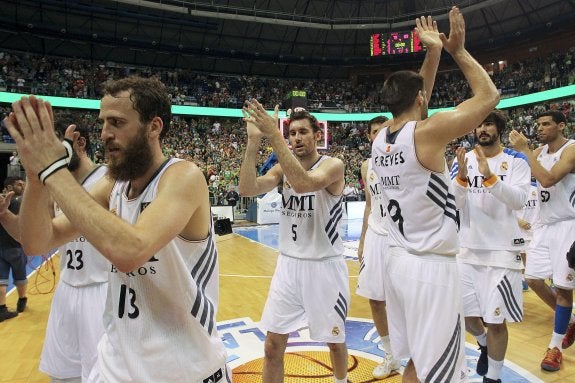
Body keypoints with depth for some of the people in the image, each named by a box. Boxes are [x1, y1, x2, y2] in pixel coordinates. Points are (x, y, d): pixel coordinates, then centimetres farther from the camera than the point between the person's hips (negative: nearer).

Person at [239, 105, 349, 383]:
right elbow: (247, 189, -14)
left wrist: (273, 134, -35)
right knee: (273, 345, 5)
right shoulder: (282, 167, 3)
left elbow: (303, 183, -34)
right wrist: (254, 140, -21)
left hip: (324, 266, -3)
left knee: (334, 339, 18)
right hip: (288, 264, 4)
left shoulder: (333, 165, -12)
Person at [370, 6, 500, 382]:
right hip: (431, 267, -8)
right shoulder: (427, 132, -16)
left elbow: (413, 105, 23)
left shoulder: (380, 139, 5)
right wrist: (458, 50, 6)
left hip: (399, 262, 8)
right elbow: (489, 96, -4)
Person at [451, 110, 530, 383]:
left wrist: (490, 176, -31)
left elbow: (519, 200, -18)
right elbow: (454, 204, -4)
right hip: (467, 248, 3)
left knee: (496, 320, 3)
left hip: (502, 249, -3)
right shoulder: (463, 159, 4)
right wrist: (462, 176, -20)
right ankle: (484, 344, 44)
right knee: (465, 314, 12)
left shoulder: (516, 161, -2)